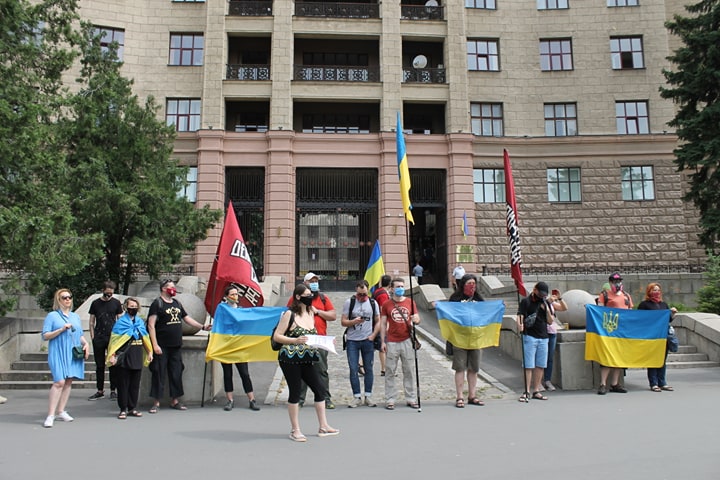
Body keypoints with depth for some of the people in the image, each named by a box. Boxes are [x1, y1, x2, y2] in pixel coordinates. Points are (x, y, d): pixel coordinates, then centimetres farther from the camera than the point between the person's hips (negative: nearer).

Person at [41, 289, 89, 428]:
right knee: (59, 382, -16)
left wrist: (86, 343, 3)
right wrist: (61, 329, -16)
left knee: (69, 381, 5)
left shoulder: (75, 316, 17)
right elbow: (45, 336, -4)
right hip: (58, 353, -5)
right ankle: (50, 415, -12)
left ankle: (60, 411, 15)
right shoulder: (52, 316, 2)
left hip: (74, 354, 6)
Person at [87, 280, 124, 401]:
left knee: (113, 365, 2)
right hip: (99, 338, 1)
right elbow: (91, 321, 9)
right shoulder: (95, 303, 6)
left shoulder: (116, 303, 4)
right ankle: (100, 391, 16)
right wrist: (92, 337, 1)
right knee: (99, 365, 8)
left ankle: (113, 390, 9)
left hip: (112, 337, -1)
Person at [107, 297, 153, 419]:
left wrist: (149, 352, 14)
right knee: (123, 385, 2)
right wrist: (112, 355, -17)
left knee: (135, 385, 9)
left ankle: (132, 408, 18)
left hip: (137, 358, 5)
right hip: (124, 358, -5)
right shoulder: (121, 322, -4)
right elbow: (114, 340, -9)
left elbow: (145, 339, 17)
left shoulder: (140, 322, 11)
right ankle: (123, 409, 10)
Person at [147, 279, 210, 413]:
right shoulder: (157, 303, -6)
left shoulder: (177, 303, 15)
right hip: (162, 346, -6)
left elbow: (187, 318, 20)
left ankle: (175, 401, 19)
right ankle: (156, 402, 8)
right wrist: (155, 345, -17)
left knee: (176, 373, 9)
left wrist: (202, 327, 9)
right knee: (159, 373, -1)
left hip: (176, 346, 6)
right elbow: (151, 325, -12)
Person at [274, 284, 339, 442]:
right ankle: (295, 430, 15)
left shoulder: (311, 313, 11)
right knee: (295, 392, 1)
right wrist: (295, 341, -22)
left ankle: (323, 427, 20)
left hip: (306, 359, 7)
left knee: (320, 389, 8)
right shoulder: (289, 314, -9)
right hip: (290, 359, -7)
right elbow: (276, 336, -10)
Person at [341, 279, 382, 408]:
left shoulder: (373, 303, 6)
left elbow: (378, 321, 8)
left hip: (368, 340, 1)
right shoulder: (349, 302, 1)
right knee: (353, 369, -2)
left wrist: (373, 335, -4)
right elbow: (343, 321, 0)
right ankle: (357, 397, 6)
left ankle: (368, 396, 15)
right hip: (352, 341, -1)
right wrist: (354, 322, -19)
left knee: (368, 369, 6)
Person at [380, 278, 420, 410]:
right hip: (392, 342, -1)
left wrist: (415, 319, -14)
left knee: (409, 371, 8)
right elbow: (383, 323, 3)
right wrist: (383, 341, -1)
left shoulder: (410, 302, 6)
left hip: (407, 341, 2)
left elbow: (417, 319, 10)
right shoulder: (386, 304, 2)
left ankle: (411, 399, 16)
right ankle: (390, 400, 9)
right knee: (390, 372, 2)